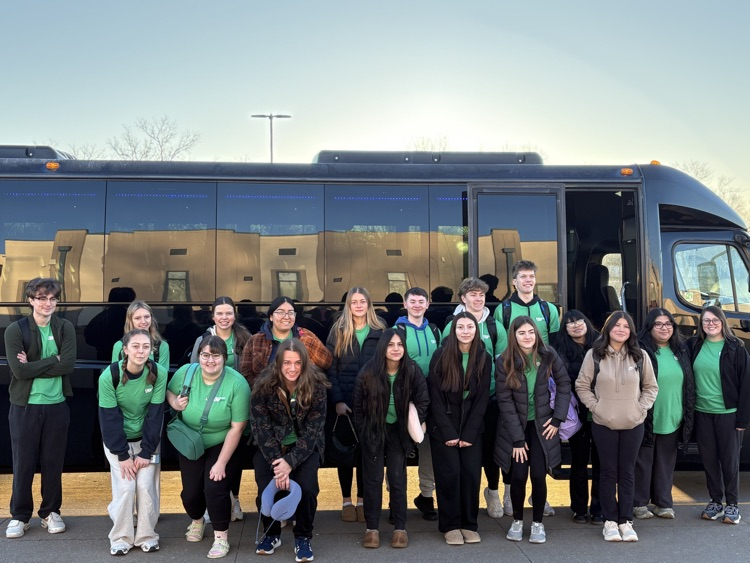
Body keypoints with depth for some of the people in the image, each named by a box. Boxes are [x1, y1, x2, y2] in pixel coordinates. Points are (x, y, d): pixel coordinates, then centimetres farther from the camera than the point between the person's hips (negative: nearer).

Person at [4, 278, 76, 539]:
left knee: (53, 462, 10)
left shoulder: (65, 328, 1)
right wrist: (53, 360, -14)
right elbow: (19, 370, -16)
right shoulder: (15, 330, -5)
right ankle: (20, 515, 22)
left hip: (57, 406, 2)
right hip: (24, 406, -1)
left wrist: (33, 365, -15)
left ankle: (51, 512, 25)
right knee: (23, 463, 7)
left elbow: (68, 365, -12)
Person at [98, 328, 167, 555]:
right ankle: (121, 537, 10)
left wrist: (146, 451, -15)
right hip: (117, 440, -1)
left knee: (146, 486, -6)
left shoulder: (159, 373, -19)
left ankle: (147, 535, 13)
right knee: (125, 487, -10)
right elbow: (109, 418, -17)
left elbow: (155, 415, -14)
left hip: (147, 438, 1)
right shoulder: (109, 376, -22)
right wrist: (122, 455, -16)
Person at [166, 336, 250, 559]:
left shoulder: (237, 384, -26)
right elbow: (169, 392, 5)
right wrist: (174, 402, -21)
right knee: (190, 491, 7)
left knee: (215, 488, -14)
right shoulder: (185, 373, -16)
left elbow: (237, 427, -22)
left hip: (222, 445, -3)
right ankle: (197, 520, 42)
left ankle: (221, 536, 11)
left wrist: (221, 463, -19)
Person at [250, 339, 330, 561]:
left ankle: (303, 537, 4)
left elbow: (313, 430, -17)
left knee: (306, 487, -23)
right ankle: (271, 533, 11)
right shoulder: (264, 385, -17)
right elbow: (261, 428, -15)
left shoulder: (316, 386, -17)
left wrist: (290, 462, -27)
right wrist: (276, 461, -26)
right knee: (267, 487, -19)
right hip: (271, 446, 1)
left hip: (305, 446, -1)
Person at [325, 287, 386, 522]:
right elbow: (330, 369, 0)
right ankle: (346, 501, 17)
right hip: (344, 400, 0)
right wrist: (337, 401, -9)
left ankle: (362, 499, 18)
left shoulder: (380, 330, 5)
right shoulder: (338, 331, 3)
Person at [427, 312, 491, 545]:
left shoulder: (484, 358, -1)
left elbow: (483, 398, -1)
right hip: (443, 426, -2)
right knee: (449, 473, -4)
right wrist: (448, 433, -13)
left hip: (471, 426, 2)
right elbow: (435, 396, -9)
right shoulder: (441, 356, -8)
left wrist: (469, 433, -8)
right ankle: (450, 525, 10)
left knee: (471, 473, -3)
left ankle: (469, 524, 13)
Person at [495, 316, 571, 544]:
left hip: (542, 423, 1)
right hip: (515, 426, -1)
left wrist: (558, 417, -6)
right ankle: (517, 521, 20)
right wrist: (517, 438, -14)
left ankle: (537, 523, 16)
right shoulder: (504, 361, -13)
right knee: (519, 475, -4)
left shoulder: (548, 355, -9)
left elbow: (564, 383, 2)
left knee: (538, 475, -6)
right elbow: (505, 401, -12)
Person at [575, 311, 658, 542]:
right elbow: (582, 385, 0)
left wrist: (641, 407, -4)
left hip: (633, 425, 1)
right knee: (608, 472, 6)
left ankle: (626, 521, 17)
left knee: (627, 472, 8)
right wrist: (595, 406, -8)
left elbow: (651, 386, 8)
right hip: (603, 424, -1)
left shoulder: (640, 356, 1)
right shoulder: (594, 355, -4)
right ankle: (610, 521, 15)